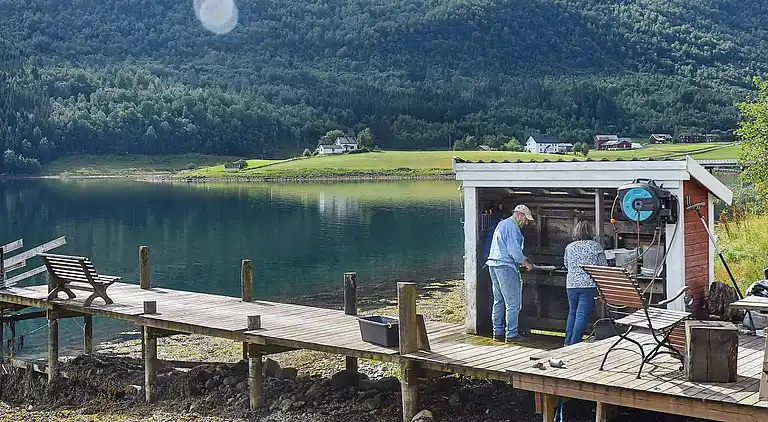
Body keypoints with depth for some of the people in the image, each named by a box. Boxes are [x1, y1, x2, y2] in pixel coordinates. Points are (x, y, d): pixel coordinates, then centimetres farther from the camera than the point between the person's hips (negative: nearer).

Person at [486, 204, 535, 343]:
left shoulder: (502, 224, 20)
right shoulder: (511, 227, -13)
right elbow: (514, 250, -18)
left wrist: (524, 259, 21)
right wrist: (526, 263, -4)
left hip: (494, 266, 10)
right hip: (506, 266, -10)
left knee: (499, 301, 13)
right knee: (513, 303, -5)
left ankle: (498, 332, 17)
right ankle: (511, 334, -2)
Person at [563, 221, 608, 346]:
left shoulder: (569, 247, 6)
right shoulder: (596, 246, -3)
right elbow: (603, 265, 0)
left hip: (572, 284, 3)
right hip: (589, 284, -3)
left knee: (572, 312, 18)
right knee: (582, 314, -2)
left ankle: (568, 342, 18)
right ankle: (574, 343, -5)